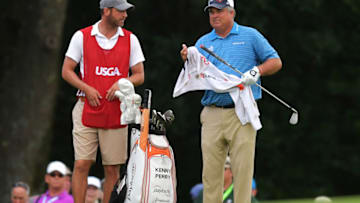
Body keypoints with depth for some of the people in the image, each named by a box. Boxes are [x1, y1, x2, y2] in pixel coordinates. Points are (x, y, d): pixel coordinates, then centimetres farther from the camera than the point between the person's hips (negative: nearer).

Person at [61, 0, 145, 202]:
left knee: (113, 169, 2)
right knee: (82, 164, -7)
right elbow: (67, 71, 5)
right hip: (87, 109, -2)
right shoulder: (82, 37, 2)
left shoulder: (130, 39, 8)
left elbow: (139, 75, 10)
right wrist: (87, 89, -10)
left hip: (116, 112, 2)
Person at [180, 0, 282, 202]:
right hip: (212, 115, 3)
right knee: (211, 170, 1)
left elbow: (276, 62, 7)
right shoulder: (203, 42, 15)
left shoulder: (250, 36, 8)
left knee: (243, 168, -6)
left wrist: (257, 71, -10)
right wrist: (188, 62, -9)